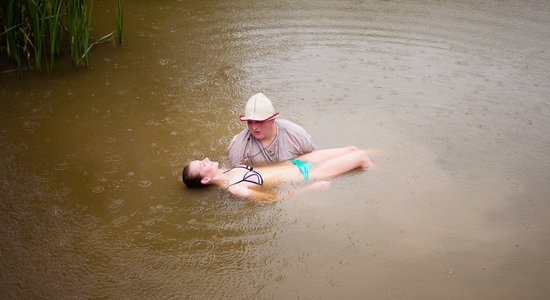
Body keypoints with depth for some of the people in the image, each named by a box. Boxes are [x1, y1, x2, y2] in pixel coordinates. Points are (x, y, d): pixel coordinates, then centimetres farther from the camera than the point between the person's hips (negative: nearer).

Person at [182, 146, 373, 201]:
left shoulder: (227, 172, -3)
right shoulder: (235, 189, -26)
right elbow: (274, 197, -25)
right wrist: (309, 188, -23)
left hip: (295, 162, 8)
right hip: (305, 176, -8)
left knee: (351, 149, 14)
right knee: (360, 156, 0)